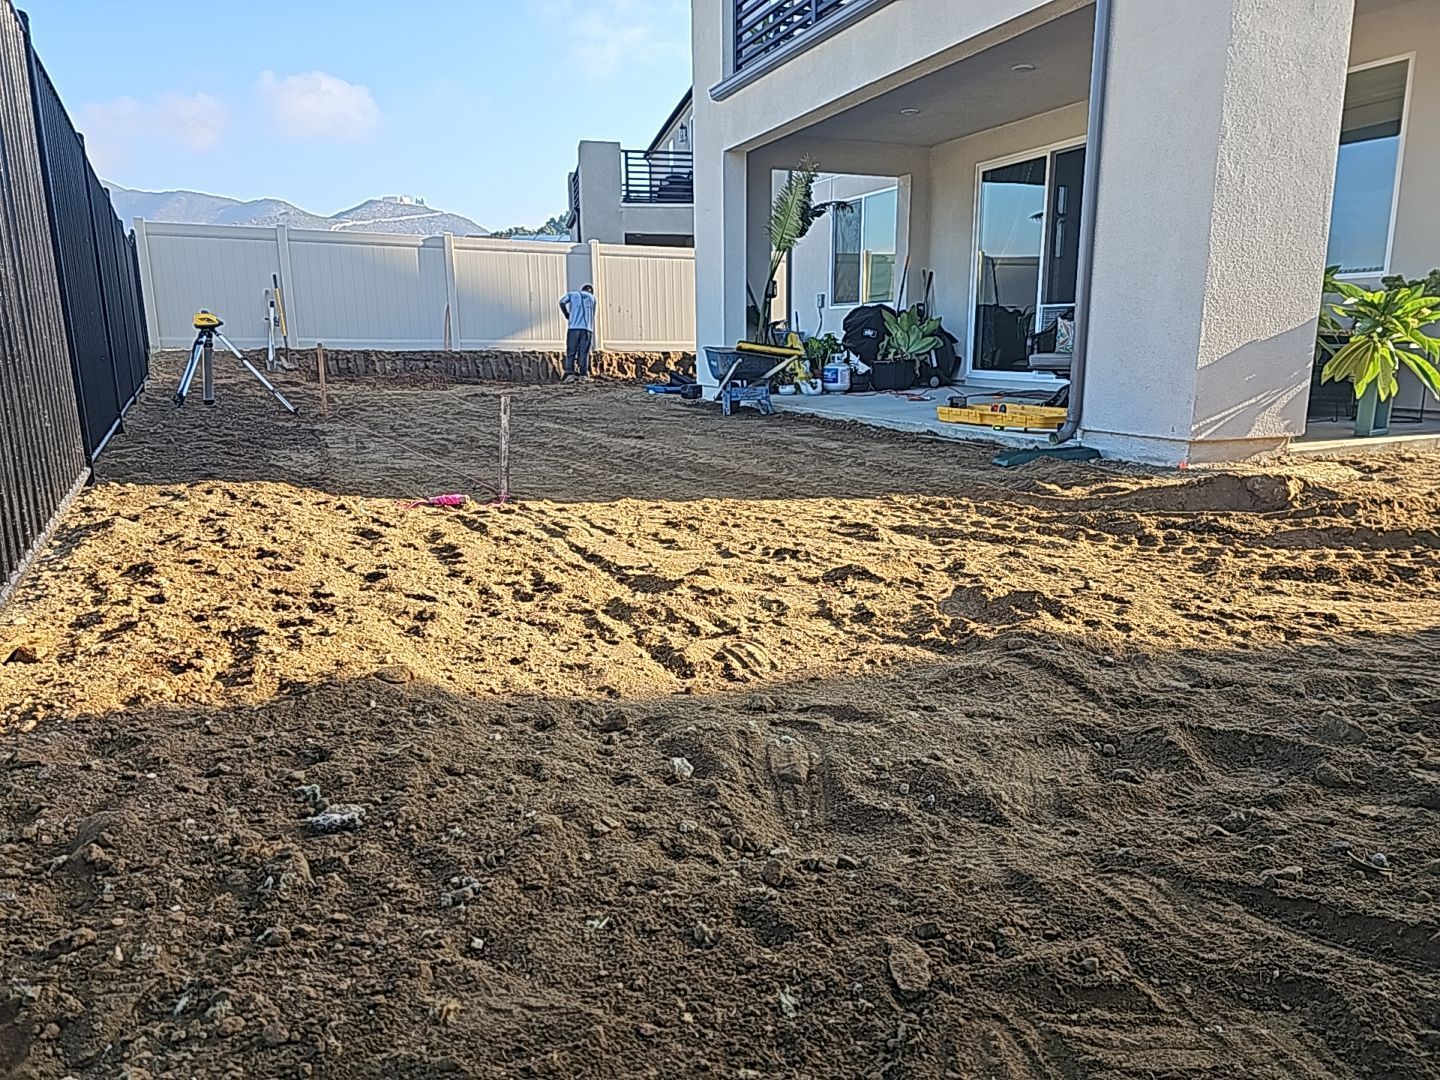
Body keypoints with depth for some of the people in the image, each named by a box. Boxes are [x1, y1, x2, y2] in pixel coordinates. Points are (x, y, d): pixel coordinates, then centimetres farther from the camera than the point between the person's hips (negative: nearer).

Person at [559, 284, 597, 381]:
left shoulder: (572, 295, 17)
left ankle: (570, 374, -11)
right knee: (584, 353, 3)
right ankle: (584, 374, -3)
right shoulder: (592, 298, 21)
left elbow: (562, 302, -1)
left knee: (571, 352, 0)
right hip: (587, 329, 1)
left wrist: (567, 315, 12)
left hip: (574, 328, -1)